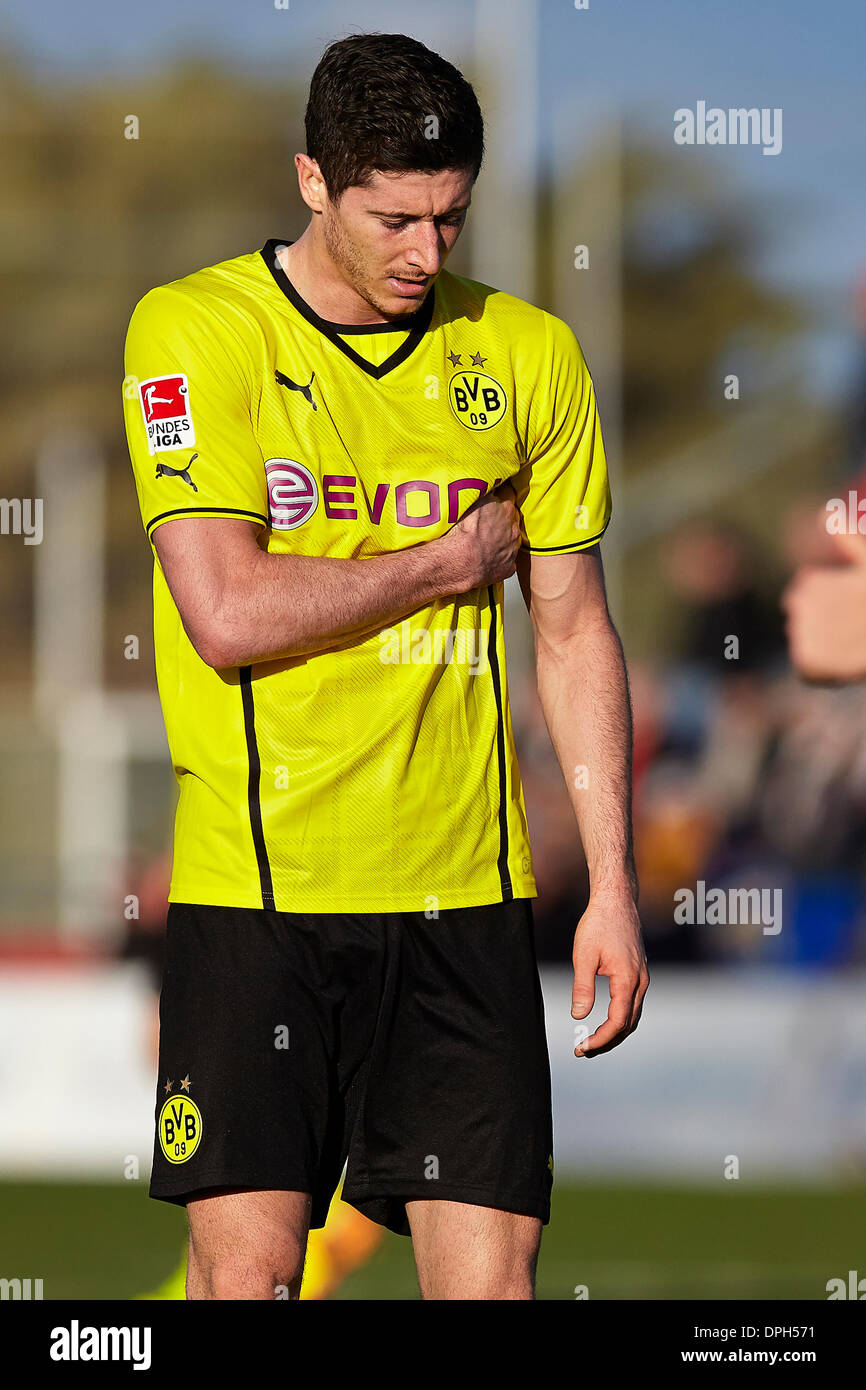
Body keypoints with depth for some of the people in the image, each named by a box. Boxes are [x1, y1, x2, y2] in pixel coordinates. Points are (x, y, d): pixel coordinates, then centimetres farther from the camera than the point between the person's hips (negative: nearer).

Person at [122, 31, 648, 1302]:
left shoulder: (528, 354, 7)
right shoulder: (193, 332, -4)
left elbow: (574, 633, 11)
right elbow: (227, 614, -14)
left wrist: (613, 887, 6)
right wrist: (452, 559, -4)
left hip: (467, 891, 3)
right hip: (257, 889, -3)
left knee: (491, 1267, -2)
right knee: (246, 1265, -6)